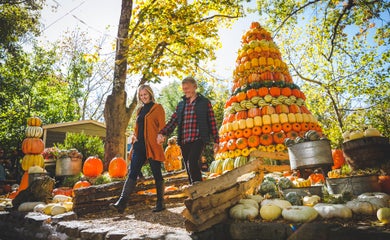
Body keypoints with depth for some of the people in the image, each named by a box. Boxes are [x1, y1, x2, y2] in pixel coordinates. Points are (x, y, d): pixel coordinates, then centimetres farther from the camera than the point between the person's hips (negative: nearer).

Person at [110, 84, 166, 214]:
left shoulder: (158, 108, 1)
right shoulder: (139, 110, 20)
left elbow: (162, 126, -3)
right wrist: (134, 136, 7)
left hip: (153, 146, -5)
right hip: (139, 146, 6)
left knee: (157, 175, 4)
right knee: (132, 173, -2)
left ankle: (160, 203, 16)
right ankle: (122, 203, -4)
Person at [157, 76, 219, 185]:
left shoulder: (204, 102, 4)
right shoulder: (180, 105, 16)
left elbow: (212, 122, 3)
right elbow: (173, 121, 8)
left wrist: (216, 140, 0)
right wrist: (162, 133, -8)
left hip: (198, 139, -5)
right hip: (184, 141, 5)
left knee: (192, 161, -26)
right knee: (190, 171, 8)